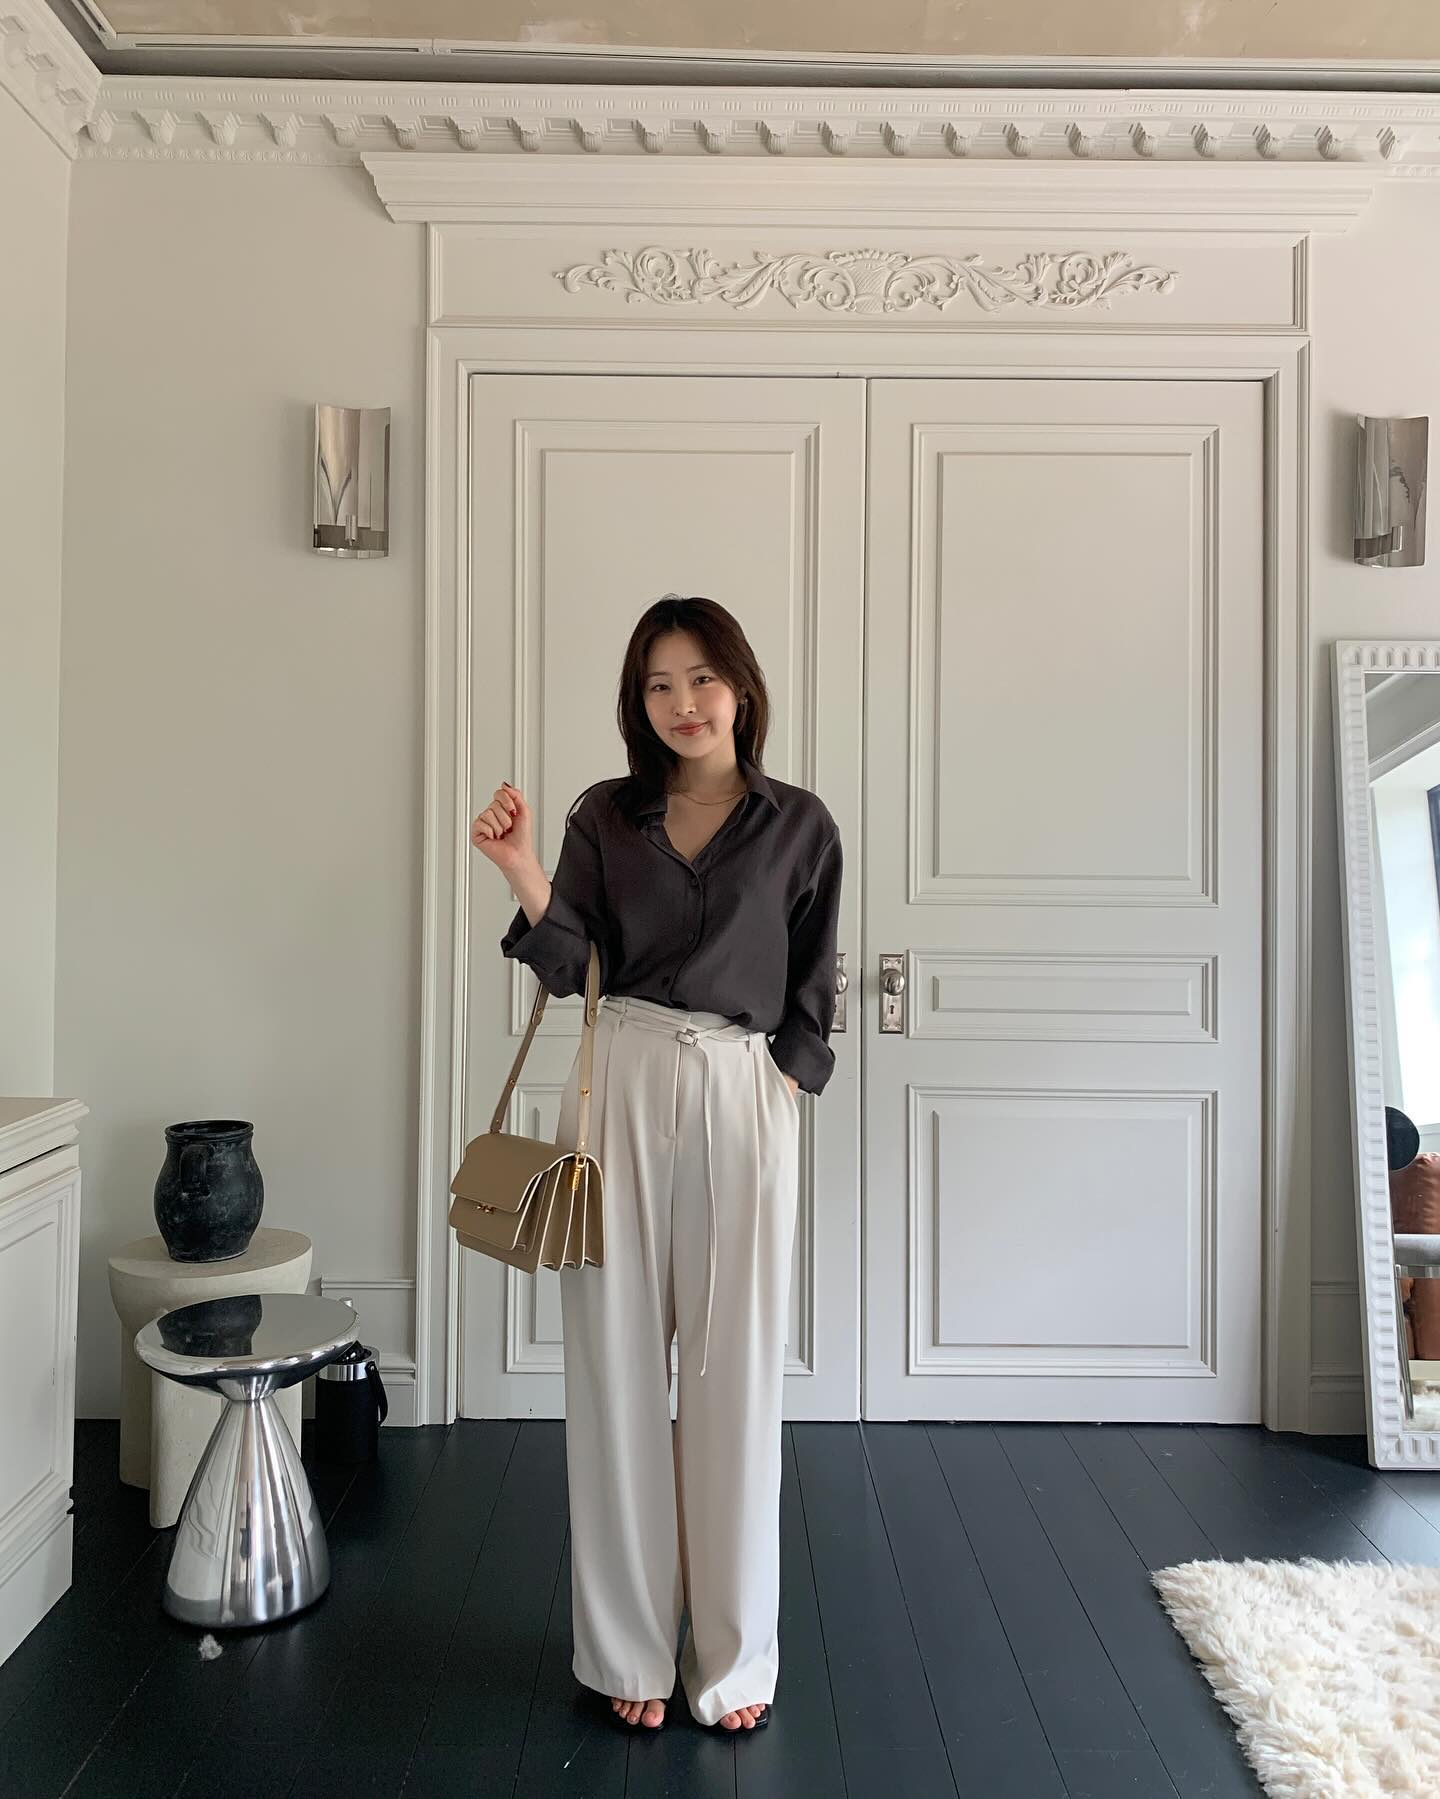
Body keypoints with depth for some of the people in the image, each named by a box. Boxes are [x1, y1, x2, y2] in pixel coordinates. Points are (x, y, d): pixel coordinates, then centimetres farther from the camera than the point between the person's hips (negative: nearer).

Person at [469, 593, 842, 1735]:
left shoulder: (799, 825, 5)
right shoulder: (606, 817, 9)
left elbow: (811, 994, 7)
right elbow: (567, 965, 0)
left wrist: (780, 1089, -4)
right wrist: (522, 872, -14)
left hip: (744, 1098, -1)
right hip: (620, 1091, 2)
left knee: (736, 1375, 5)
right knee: (619, 1367, 6)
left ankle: (735, 1657, 24)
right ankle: (631, 1650, 24)